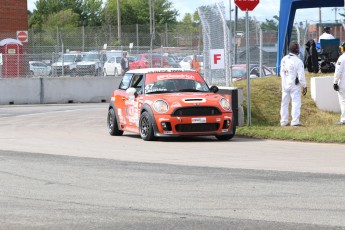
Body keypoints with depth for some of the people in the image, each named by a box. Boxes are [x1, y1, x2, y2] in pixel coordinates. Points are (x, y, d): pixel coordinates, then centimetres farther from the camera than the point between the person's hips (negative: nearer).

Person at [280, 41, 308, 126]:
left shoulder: (284, 59, 1)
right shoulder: (298, 61, -17)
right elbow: (301, 76, -16)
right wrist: (304, 86, -5)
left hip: (285, 84, 6)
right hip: (294, 85, -6)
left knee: (284, 103, 13)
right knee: (296, 103, -3)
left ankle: (284, 121, 16)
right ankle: (295, 122, -9)